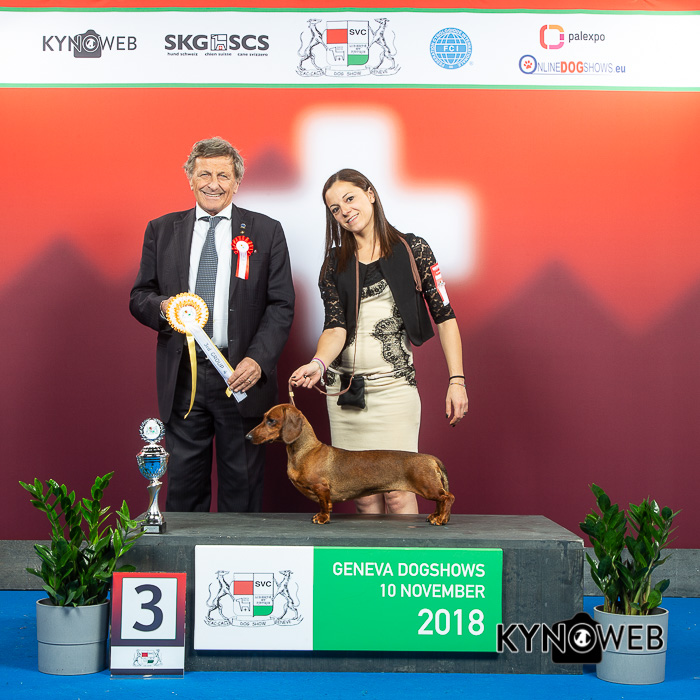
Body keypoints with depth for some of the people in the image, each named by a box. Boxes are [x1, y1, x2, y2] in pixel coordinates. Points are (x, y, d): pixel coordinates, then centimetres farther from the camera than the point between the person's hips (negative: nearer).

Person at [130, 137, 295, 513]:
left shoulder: (266, 232, 5)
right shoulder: (162, 230, 10)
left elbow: (281, 305, 1)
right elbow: (139, 297, 12)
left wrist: (258, 359, -13)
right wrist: (162, 308, -12)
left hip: (241, 375, -1)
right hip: (182, 378, 1)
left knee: (242, 483, 5)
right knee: (183, 480, 5)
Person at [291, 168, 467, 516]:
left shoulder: (412, 250, 3)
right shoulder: (335, 263, 11)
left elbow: (444, 316, 2)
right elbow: (335, 326, 0)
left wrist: (456, 380, -5)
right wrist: (318, 363, -22)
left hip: (393, 385, -3)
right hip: (343, 389, 3)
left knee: (398, 492, -9)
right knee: (363, 495, 5)